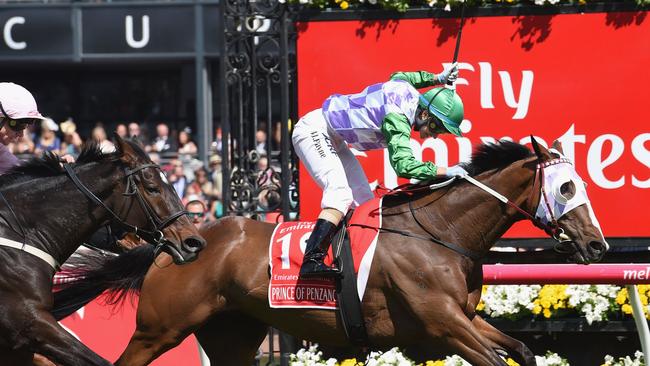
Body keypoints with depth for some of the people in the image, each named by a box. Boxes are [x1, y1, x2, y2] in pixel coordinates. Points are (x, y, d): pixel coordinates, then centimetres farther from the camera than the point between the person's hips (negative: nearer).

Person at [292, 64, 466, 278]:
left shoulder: (408, 91, -3)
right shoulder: (398, 118, -30)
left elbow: (398, 76, 24)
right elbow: (403, 165, -42)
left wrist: (437, 79, 20)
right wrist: (444, 171, -42)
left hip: (332, 139, 11)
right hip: (314, 130, -11)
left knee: (363, 199, 5)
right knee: (341, 193, -28)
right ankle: (311, 260, -39)